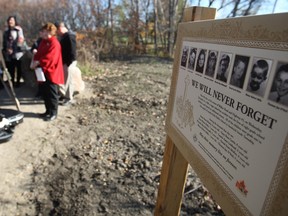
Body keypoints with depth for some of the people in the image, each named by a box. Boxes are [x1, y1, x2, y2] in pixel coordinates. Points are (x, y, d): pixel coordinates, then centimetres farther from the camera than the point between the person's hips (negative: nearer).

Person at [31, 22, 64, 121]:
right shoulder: (43, 41, 14)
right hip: (44, 71, 9)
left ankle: (53, 113, 9)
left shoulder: (55, 44, -16)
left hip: (52, 73, -9)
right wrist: (35, 61, -5)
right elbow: (39, 53, 13)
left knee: (52, 94, -2)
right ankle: (48, 111, 27)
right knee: (45, 93, 15)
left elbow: (50, 58, -23)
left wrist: (38, 62, -19)